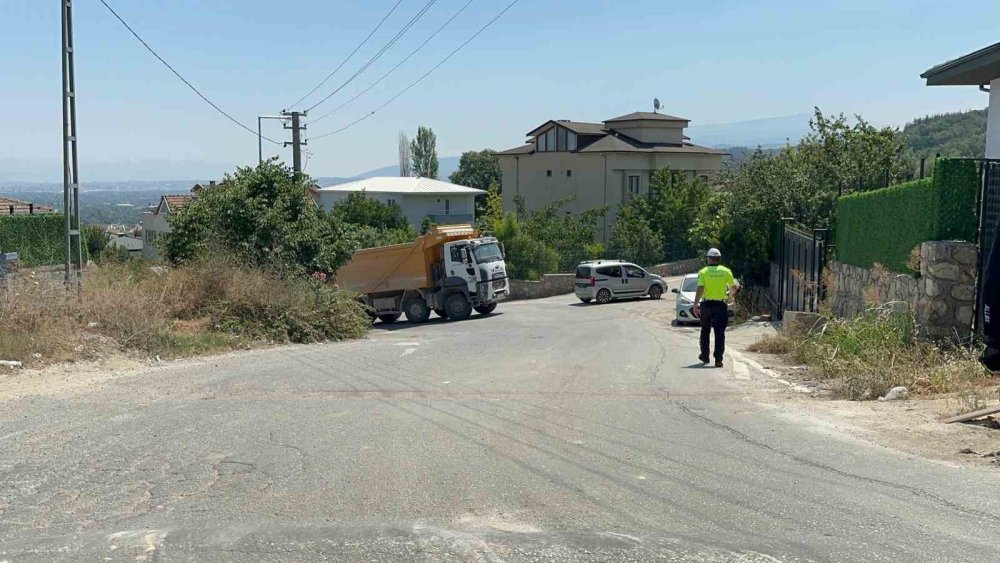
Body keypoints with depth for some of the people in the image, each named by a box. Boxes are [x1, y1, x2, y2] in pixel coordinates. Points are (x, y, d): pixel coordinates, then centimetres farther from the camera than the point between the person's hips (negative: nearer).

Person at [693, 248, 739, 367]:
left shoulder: (703, 272, -4)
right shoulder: (726, 271, 1)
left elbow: (700, 289, -13)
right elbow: (734, 289, 9)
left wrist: (695, 305, -9)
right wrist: (730, 294, 31)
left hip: (706, 305, 0)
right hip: (721, 305, 0)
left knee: (705, 331, 17)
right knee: (719, 333, 2)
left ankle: (705, 356, 25)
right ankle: (718, 359, -5)